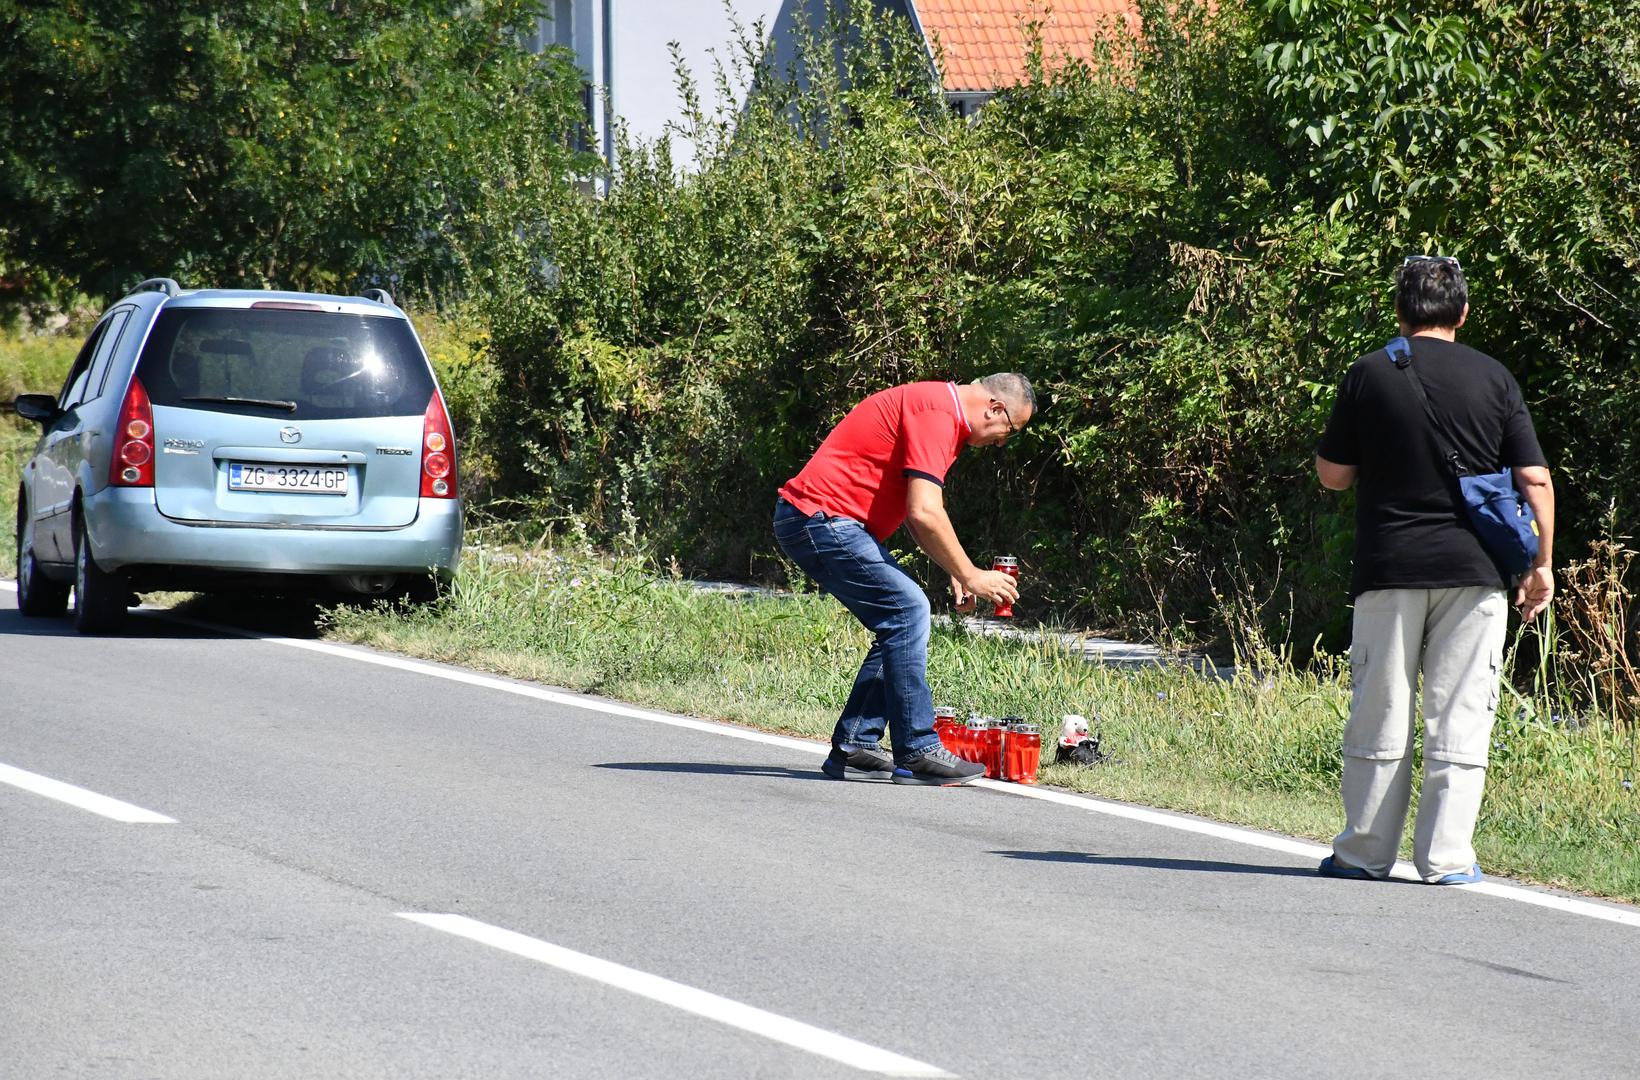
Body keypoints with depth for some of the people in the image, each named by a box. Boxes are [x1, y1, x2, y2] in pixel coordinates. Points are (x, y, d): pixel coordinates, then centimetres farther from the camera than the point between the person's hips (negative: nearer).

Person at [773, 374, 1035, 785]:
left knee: (901, 623, 10)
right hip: (822, 519, -11)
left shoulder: (941, 410, 19)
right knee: (907, 609, -15)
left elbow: (918, 512, 24)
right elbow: (925, 514, -22)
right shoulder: (937, 414, -16)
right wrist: (969, 575, -13)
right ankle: (917, 753, -14)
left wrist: (955, 573, 14)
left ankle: (854, 748, 10)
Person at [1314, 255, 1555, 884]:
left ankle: (1365, 850, 12)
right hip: (1474, 569, 0)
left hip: (1388, 570, 0)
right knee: (1460, 718, 2)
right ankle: (1446, 856, 1)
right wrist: (1541, 565, 8)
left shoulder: (1369, 375, 0)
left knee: (1379, 715, 7)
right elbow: (1534, 479, 0)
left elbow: (1332, 475, 5)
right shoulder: (1494, 379, 2)